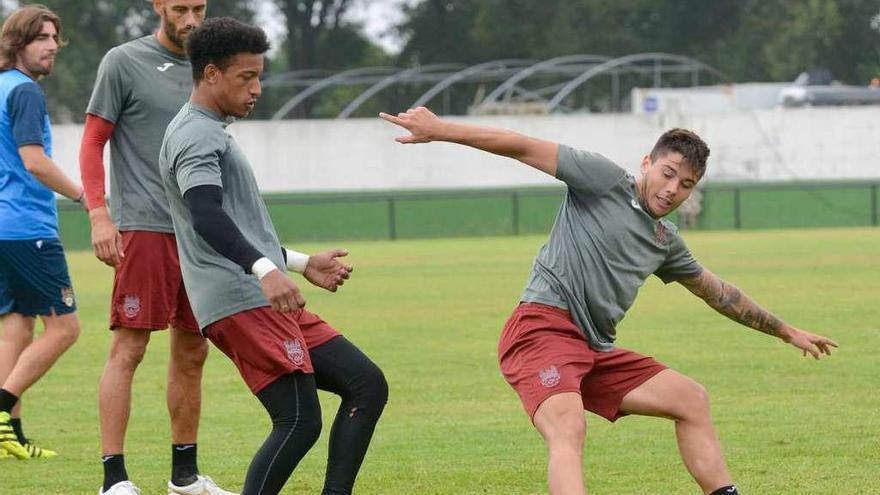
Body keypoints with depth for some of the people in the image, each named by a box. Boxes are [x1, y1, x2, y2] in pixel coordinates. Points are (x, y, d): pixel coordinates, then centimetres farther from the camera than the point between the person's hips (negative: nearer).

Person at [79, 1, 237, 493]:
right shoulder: (124, 63, -2)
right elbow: (92, 143, -3)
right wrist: (99, 215, -13)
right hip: (143, 227, -6)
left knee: (193, 353, 10)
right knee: (128, 349, -9)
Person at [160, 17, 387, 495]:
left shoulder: (211, 133, 24)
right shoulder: (195, 136, -10)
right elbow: (207, 218, -27)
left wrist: (301, 263, 39)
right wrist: (265, 270, -40)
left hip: (266, 302, 10)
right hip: (241, 305, -10)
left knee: (366, 384, 6)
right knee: (299, 421, -16)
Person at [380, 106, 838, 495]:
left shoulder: (665, 241, 21)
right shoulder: (606, 180, -1)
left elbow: (718, 293, 36)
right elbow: (524, 148, -6)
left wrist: (786, 331, 44)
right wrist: (441, 130, -13)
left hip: (596, 352, 9)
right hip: (543, 329, -9)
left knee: (691, 400, 12)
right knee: (568, 430, -32)